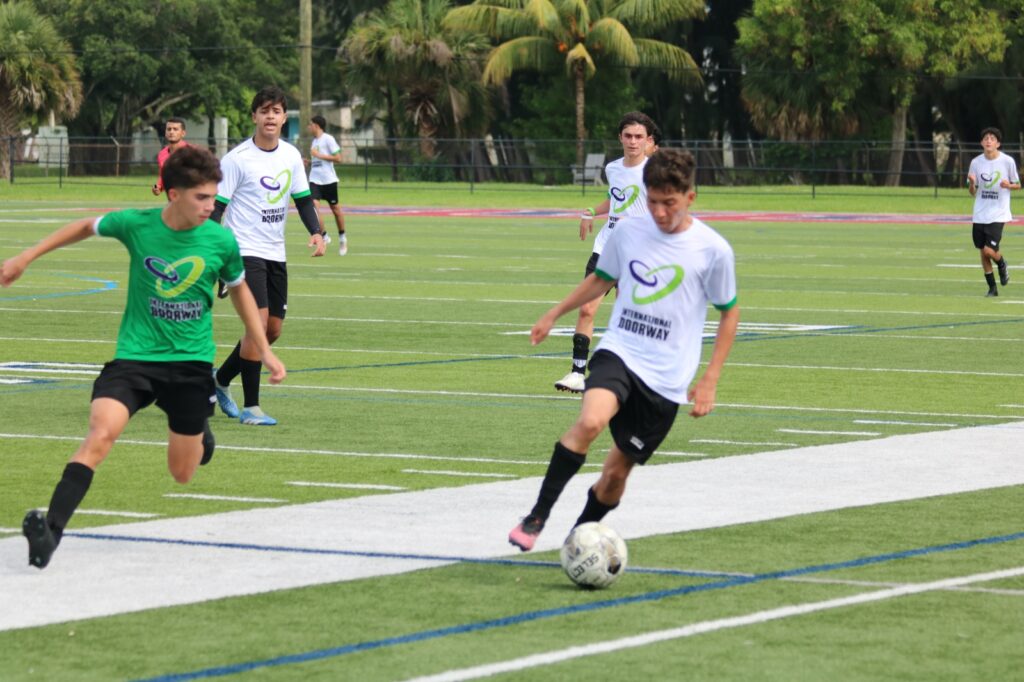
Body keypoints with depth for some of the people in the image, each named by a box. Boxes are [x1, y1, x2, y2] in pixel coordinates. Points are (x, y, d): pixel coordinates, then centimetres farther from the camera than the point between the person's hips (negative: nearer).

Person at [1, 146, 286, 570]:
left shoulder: (221, 241, -8)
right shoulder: (135, 225, -10)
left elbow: (239, 290, 13)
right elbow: (87, 227, 11)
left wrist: (264, 351, 14)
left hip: (191, 362, 1)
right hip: (134, 356, -1)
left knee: (182, 474, 9)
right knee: (101, 432, -28)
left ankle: (199, 434, 45)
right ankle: (52, 527, -30)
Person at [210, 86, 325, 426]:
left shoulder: (291, 156, 6)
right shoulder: (237, 158, -11)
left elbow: (303, 198, 15)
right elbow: (215, 206, -9)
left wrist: (316, 232, -1)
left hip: (275, 254, 7)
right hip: (244, 251, -7)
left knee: (273, 330, 8)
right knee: (259, 321, -17)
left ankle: (221, 379, 30)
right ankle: (250, 407, -11)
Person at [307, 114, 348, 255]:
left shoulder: (328, 139, -7)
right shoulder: (314, 141, 14)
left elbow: (338, 158, -12)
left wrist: (319, 155, -15)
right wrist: (308, 162, 9)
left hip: (329, 180, -5)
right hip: (315, 179, 5)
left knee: (335, 208, 6)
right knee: (313, 205, -15)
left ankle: (342, 237, 24)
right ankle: (323, 236, -8)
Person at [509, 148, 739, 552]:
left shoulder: (713, 250, -6)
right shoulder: (628, 231, 1)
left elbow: (729, 311, 5)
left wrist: (709, 380, 0)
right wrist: (554, 315, 20)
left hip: (667, 378, -1)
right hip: (618, 353, 1)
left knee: (618, 470, 2)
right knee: (590, 421, -30)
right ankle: (536, 518, -23)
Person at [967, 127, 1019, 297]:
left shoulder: (1008, 161, -7)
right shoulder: (976, 162, 1)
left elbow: (1018, 185, 4)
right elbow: (973, 192, 8)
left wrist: (1008, 185, -18)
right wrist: (971, 183, -15)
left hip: (998, 214, -3)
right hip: (980, 215, 3)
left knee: (989, 250, -15)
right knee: (983, 252, 6)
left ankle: (1002, 265, 20)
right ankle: (992, 287, 20)